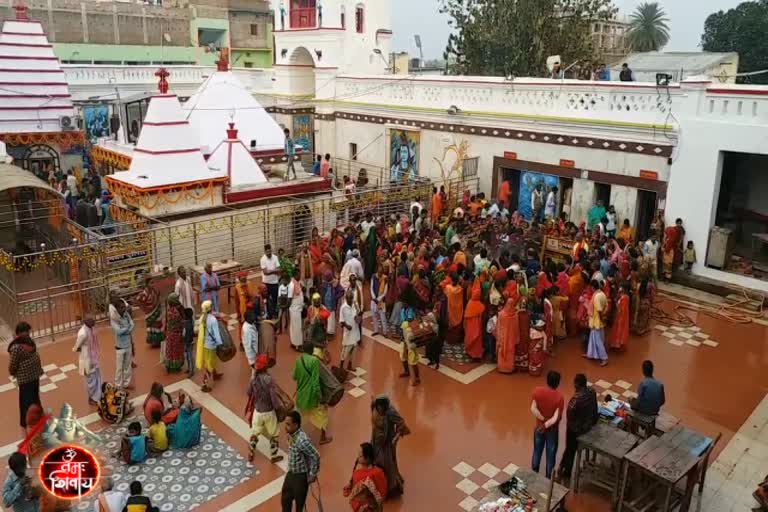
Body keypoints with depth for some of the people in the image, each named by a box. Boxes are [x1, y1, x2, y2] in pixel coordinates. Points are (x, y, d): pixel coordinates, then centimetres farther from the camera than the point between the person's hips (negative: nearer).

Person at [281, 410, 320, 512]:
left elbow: (316, 457, -29)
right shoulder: (292, 435, -4)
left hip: (301, 476, -8)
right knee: (285, 500, 22)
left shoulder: (302, 440, -31)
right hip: (291, 474, 8)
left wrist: (312, 475, -18)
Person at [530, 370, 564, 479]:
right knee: (550, 455, 16)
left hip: (539, 427, 3)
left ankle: (534, 474, 38)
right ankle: (548, 478, 30)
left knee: (537, 451, 22)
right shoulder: (559, 397, -24)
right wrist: (546, 425, -17)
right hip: (552, 430, -3)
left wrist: (543, 419, -9)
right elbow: (556, 418, -27)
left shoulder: (537, 391, -16)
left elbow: (533, 409, -17)